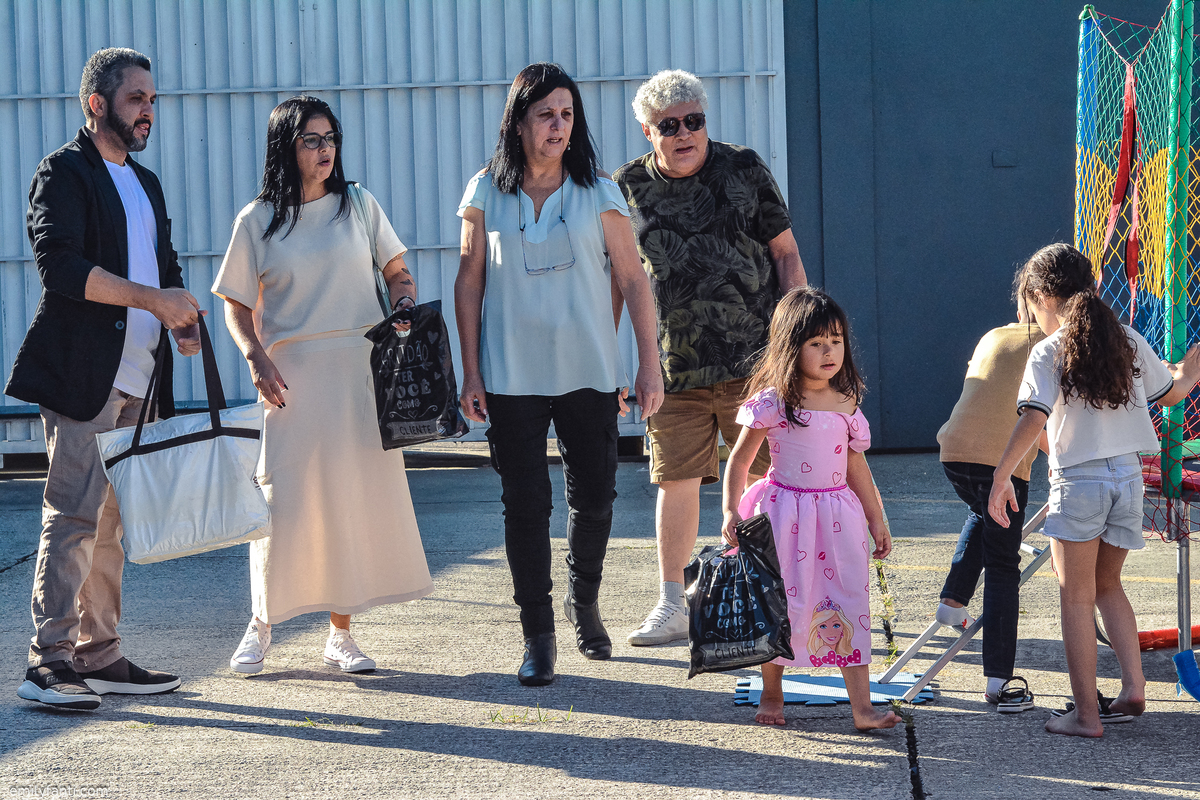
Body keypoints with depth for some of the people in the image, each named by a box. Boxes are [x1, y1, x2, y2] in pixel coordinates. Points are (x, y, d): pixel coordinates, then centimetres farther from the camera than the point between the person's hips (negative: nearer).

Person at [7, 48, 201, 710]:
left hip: (134, 380, 8)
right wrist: (154, 300, -21)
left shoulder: (145, 183, 22)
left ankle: (97, 655, 15)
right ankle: (48, 661, -11)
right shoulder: (63, 172, -4)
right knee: (74, 515, -11)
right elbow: (60, 264, -18)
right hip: (81, 374, -8)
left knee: (108, 521, 11)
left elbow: (163, 267, 26)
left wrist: (181, 320, 3)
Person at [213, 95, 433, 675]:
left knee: (357, 496, 1)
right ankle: (261, 626, 11)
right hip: (293, 375, -2)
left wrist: (404, 302, -7)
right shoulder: (257, 222, 3)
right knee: (284, 501, -6)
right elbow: (237, 307, 6)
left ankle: (340, 632, 10)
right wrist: (256, 357, -11)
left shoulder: (358, 205, 8)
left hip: (361, 371, 2)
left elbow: (398, 273, 14)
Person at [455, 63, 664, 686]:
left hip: (588, 372, 1)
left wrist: (650, 365, -2)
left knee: (594, 499, 6)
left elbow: (632, 281, 2)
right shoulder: (486, 194, 1)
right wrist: (470, 373, 0)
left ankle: (584, 602, 33)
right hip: (512, 377, -1)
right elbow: (469, 284, 4)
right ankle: (537, 637, 7)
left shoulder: (598, 193, 1)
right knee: (525, 505, -1)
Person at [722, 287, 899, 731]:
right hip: (785, 517, -3)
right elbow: (739, 460, -3)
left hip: (837, 514, 3)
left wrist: (876, 519, 18)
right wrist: (730, 512, -12)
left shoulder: (846, 404, 6)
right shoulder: (772, 403, -8)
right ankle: (771, 695, 24)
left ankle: (862, 706, -4)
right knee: (780, 605, 4)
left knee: (848, 605, -2)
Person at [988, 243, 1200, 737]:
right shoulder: (1128, 341, 7)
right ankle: (1133, 687, 7)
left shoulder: (1050, 351, -8)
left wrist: (1001, 478, -12)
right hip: (1129, 476, 5)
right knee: (1107, 585, 22)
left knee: (1076, 597, 4)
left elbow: (1032, 420, -18)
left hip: (1078, 480, -5)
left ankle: (1086, 714, 4)